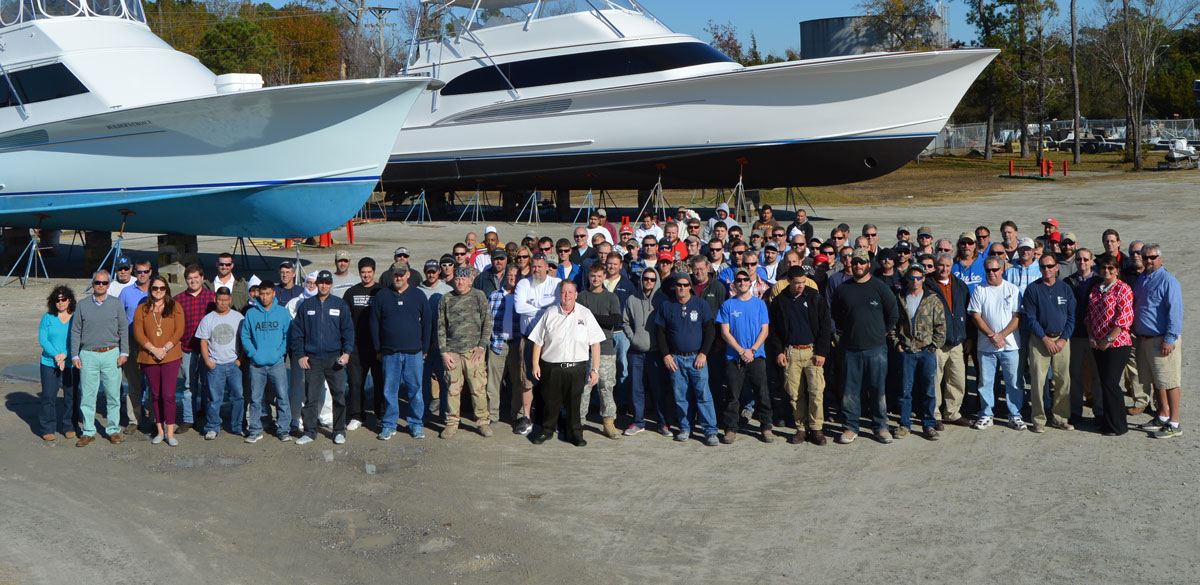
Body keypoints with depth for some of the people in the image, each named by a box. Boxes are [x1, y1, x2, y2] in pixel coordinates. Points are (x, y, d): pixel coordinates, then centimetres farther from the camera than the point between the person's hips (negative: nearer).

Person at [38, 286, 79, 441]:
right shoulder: (48, 318, 4)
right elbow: (42, 339, -2)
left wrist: (65, 355, -14)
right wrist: (55, 355, -14)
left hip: (71, 364, 0)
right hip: (49, 364, 0)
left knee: (71, 396, 4)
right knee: (48, 396, -1)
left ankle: (69, 427, 17)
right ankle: (47, 429, 9)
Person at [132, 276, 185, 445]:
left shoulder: (174, 308, 6)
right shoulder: (141, 309, 8)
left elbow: (179, 330, -2)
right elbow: (138, 333, 1)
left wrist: (165, 348, -12)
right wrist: (153, 349, -12)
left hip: (171, 357, -2)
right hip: (149, 358, 2)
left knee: (168, 395, -7)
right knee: (155, 395, 8)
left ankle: (170, 432, -1)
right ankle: (160, 431, 15)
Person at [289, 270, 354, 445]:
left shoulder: (340, 305, 6)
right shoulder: (306, 305, 8)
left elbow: (348, 330, 6)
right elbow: (297, 332, 10)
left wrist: (347, 352, -6)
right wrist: (300, 355, 2)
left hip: (335, 358, 0)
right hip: (312, 359, 1)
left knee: (339, 396, 2)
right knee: (310, 398, 1)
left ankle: (339, 432, 12)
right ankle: (309, 432, 10)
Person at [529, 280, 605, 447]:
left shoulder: (585, 315, 3)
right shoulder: (549, 314, 6)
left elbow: (595, 343, 2)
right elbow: (538, 341, 8)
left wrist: (595, 369, -2)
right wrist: (535, 364, 2)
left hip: (577, 368, -1)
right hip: (551, 367, 1)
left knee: (574, 402, 4)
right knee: (550, 401, 8)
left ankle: (575, 433, 18)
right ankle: (547, 430, 25)